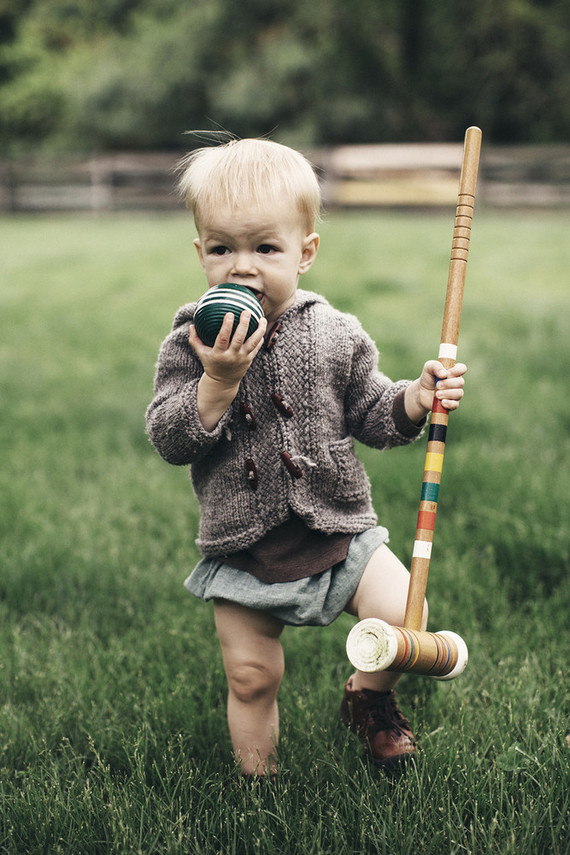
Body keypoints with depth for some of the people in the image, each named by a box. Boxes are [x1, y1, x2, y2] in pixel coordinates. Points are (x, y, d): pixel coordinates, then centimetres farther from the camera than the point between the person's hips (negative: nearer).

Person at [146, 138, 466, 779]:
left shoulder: (336, 335, -3)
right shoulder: (190, 342, -7)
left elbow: (371, 417, 6)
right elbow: (169, 441, -12)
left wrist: (416, 398, -13)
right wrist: (218, 381, -26)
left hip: (338, 532, 1)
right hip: (242, 550, -1)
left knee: (403, 615, -13)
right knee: (251, 677, 6)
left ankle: (368, 699, 19)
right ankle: (257, 782, 31)